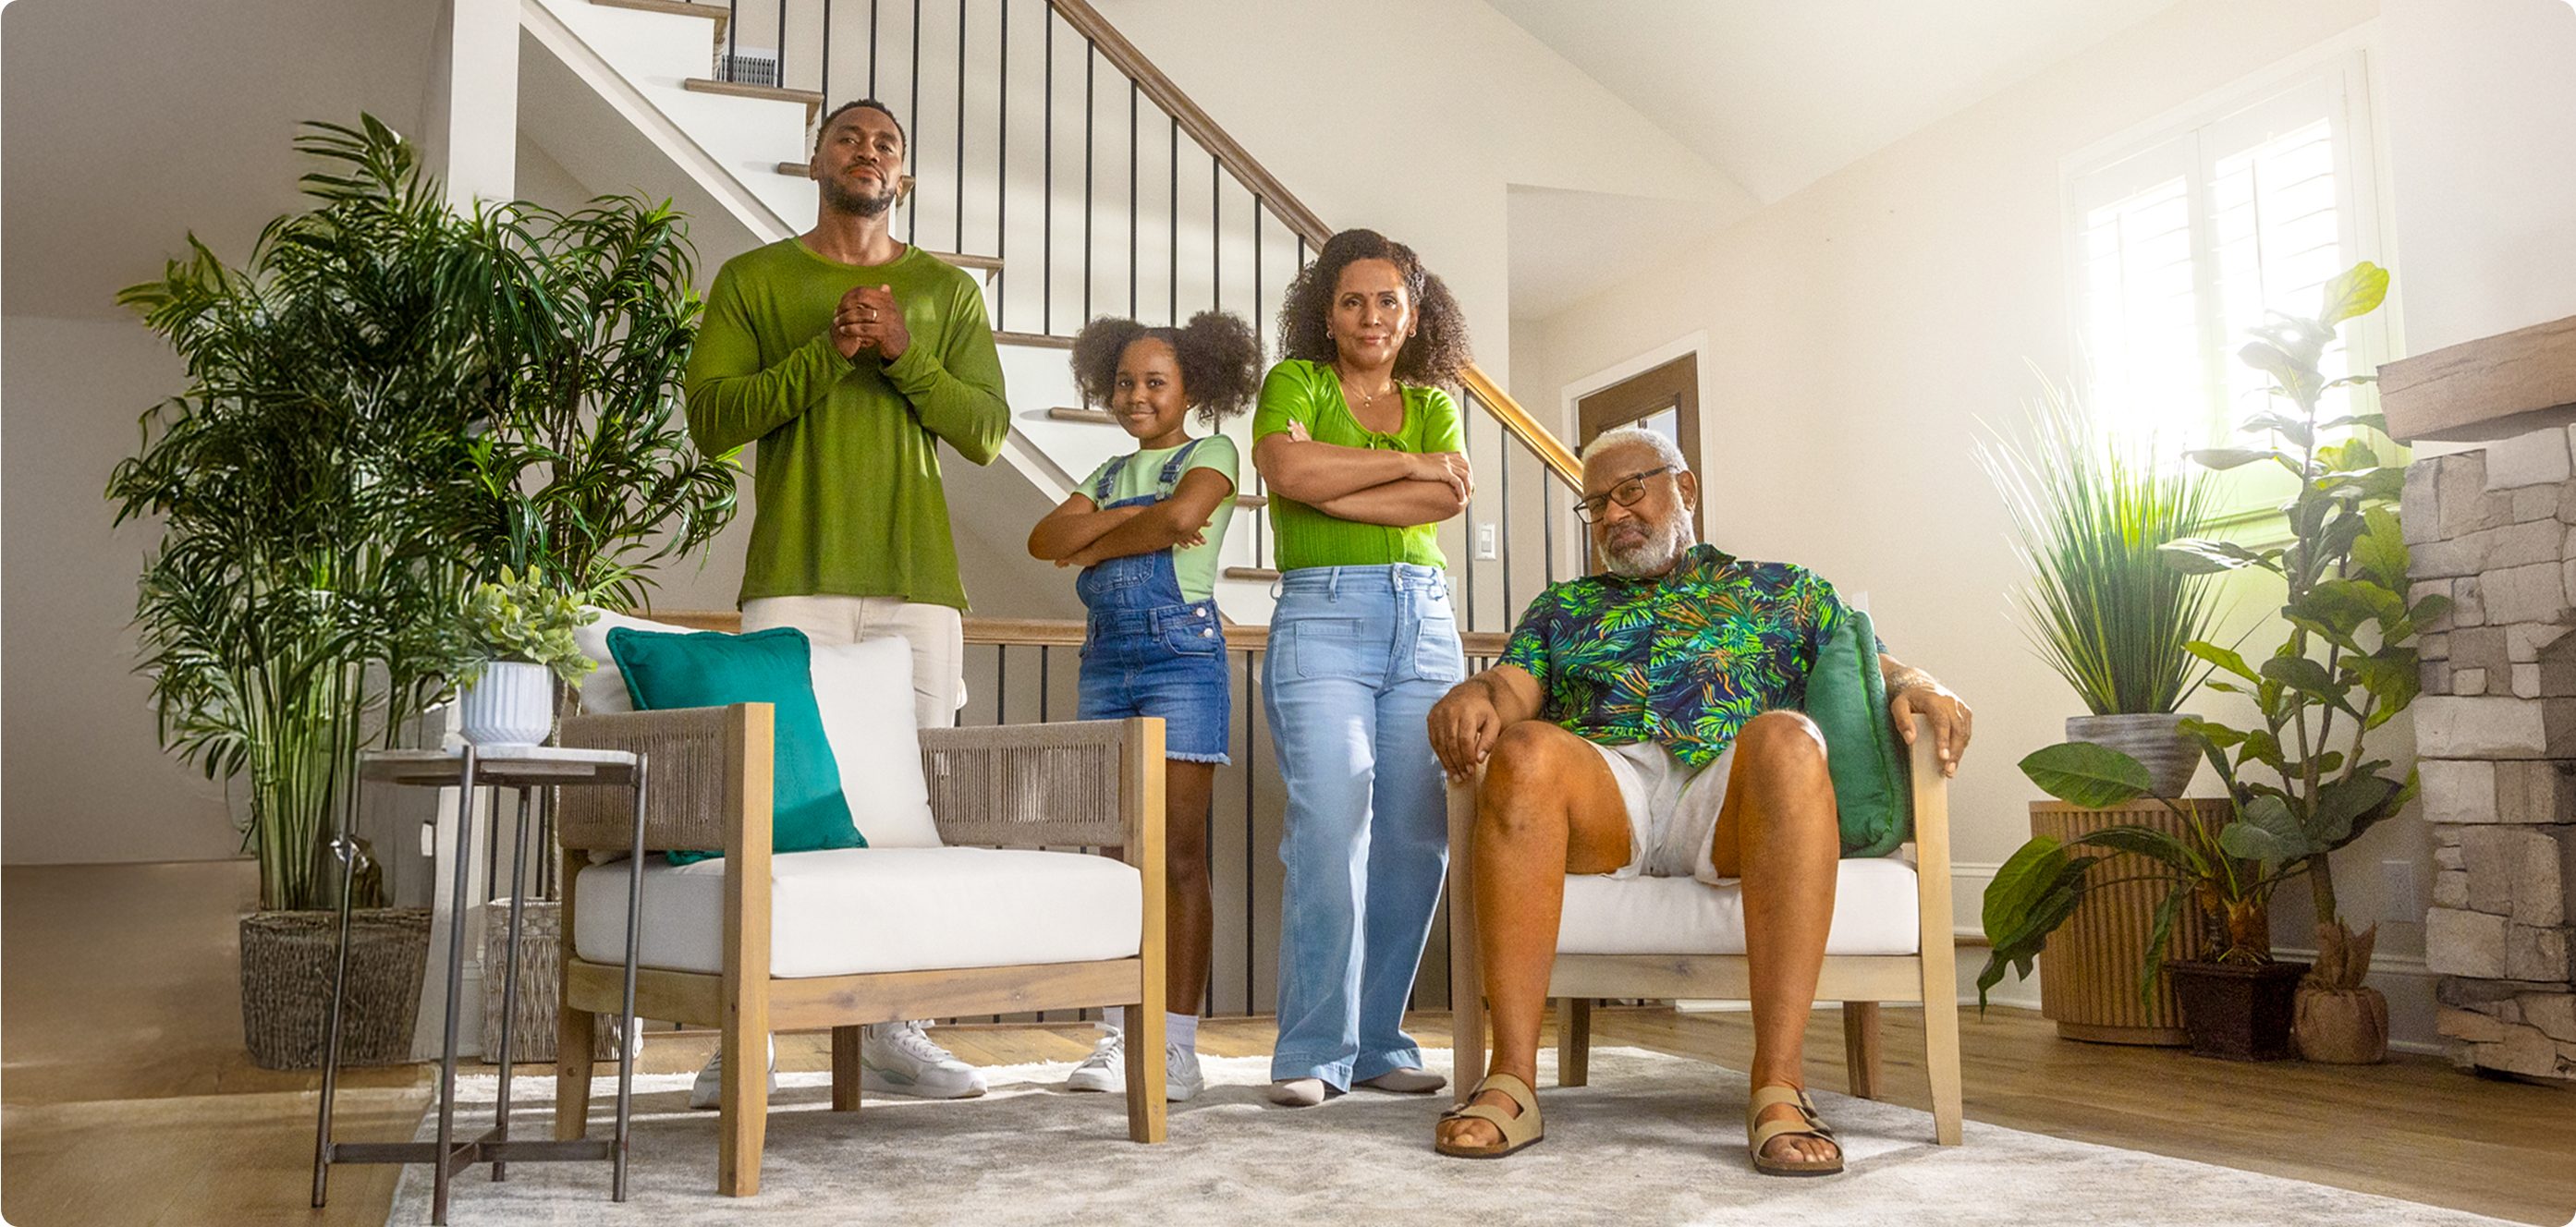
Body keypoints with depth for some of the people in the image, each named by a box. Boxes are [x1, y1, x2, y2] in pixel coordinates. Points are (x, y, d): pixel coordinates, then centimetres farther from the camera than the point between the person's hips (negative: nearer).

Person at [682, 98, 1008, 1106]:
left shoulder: (947, 291, 17)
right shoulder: (751, 281, 12)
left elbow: (987, 431, 8)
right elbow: (709, 418, 0)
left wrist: (906, 353, -7)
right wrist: (827, 352, -10)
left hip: (919, 581, 2)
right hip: (793, 580, -2)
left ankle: (894, 1032, 6)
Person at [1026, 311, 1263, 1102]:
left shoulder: (1211, 454, 4)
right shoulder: (1110, 473, 21)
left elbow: (1181, 516, -17)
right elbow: (1044, 539, 5)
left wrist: (1092, 546, -2)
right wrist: (1133, 516, -8)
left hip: (1181, 653, -6)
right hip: (1106, 659, 6)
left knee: (1178, 855, -7)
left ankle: (1178, 1046, -4)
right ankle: (1121, 1038, 10)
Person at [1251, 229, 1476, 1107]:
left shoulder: (1434, 403, 20)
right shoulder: (1296, 382, 10)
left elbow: (1448, 498, 0)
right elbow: (1285, 465, -12)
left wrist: (1331, 494, -7)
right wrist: (1408, 464, -4)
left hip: (1426, 623, 4)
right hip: (1323, 617, -4)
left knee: (1416, 837, -2)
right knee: (1331, 825, -16)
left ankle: (1377, 1043, 8)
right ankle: (1314, 1052, -8)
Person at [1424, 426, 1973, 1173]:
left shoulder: (1781, 588, 30)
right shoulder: (1561, 607, 32)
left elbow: (1869, 668, 19)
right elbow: (1514, 689, 15)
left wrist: (1915, 686, -5)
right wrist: (1474, 696, -9)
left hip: (1731, 803, -1)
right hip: (1602, 789, 1)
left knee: (1787, 739, -36)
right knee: (1524, 750, -34)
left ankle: (1778, 1087, -39)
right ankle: (1511, 1082, -35)